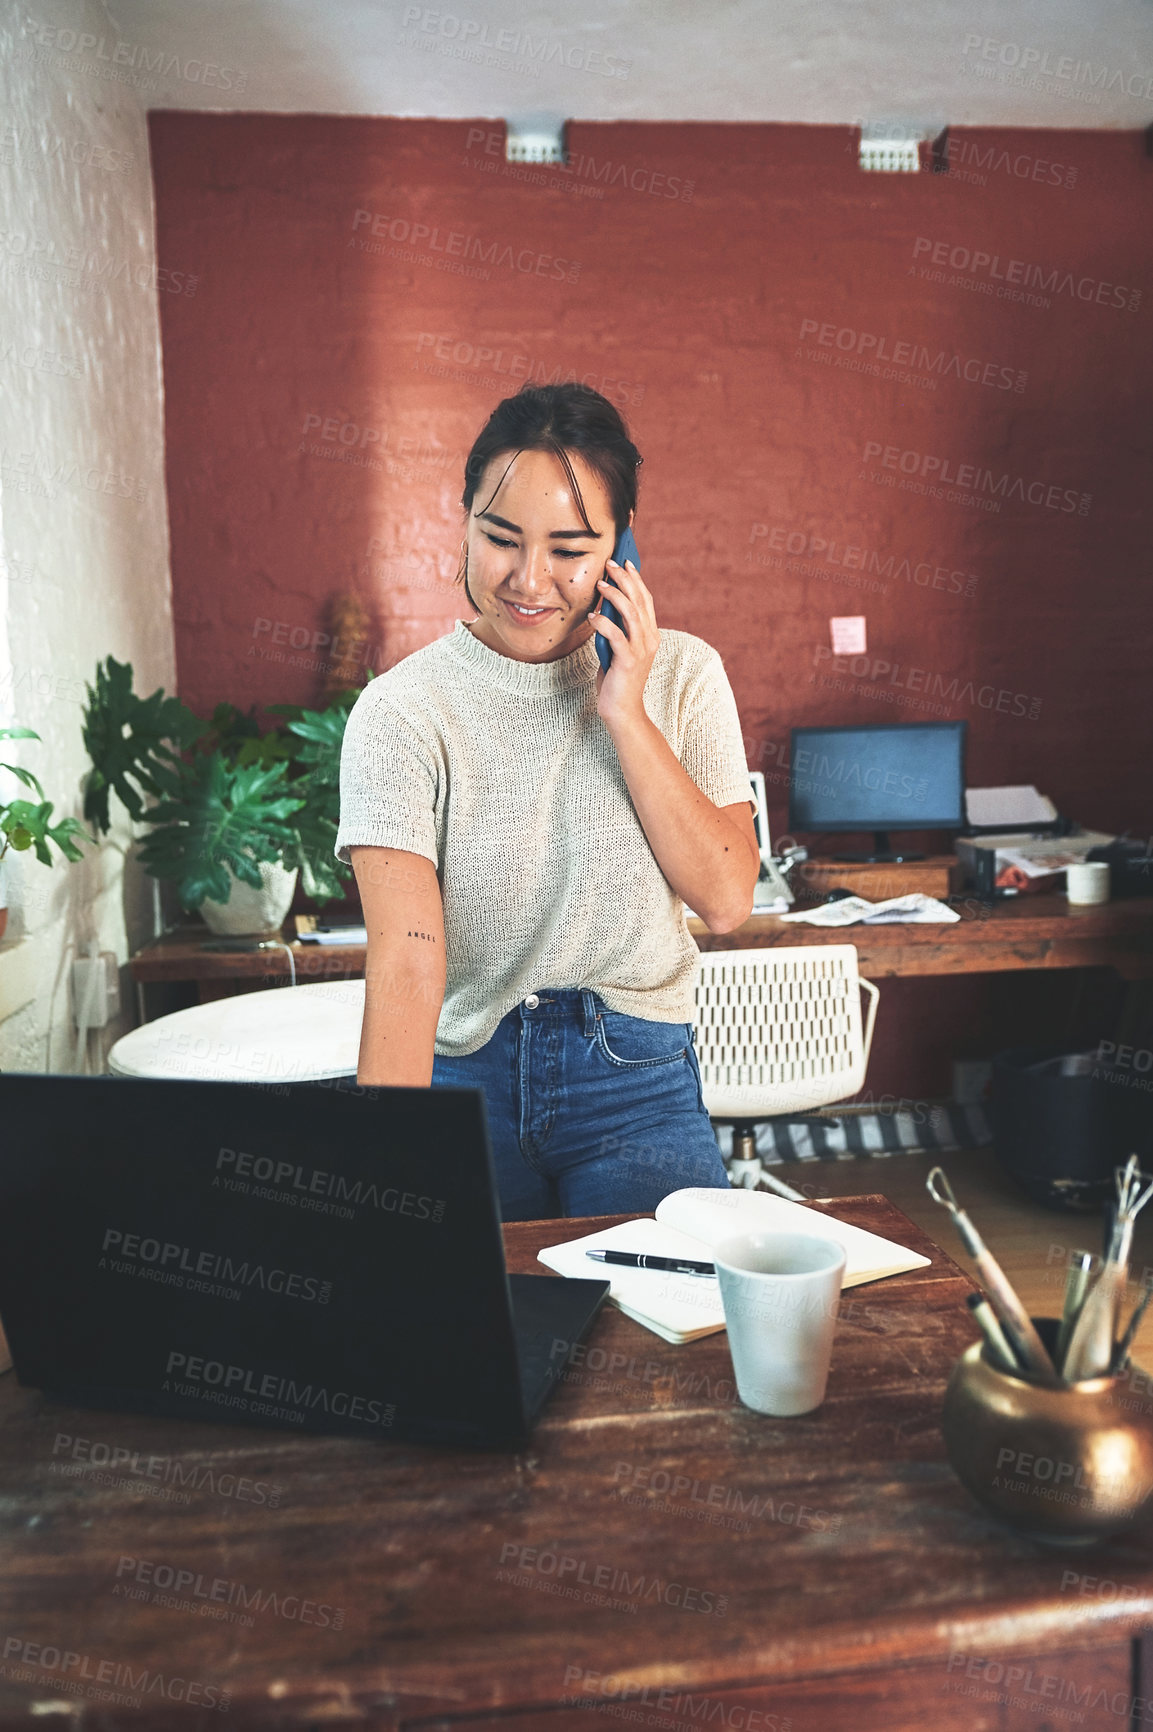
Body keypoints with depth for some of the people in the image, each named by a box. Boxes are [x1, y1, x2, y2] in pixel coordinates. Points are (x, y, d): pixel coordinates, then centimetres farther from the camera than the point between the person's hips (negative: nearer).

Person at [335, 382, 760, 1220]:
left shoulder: (682, 675, -1)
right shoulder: (402, 710, -11)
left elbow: (726, 898, -9)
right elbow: (407, 961, -21)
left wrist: (625, 715, -15)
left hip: (638, 1084, 2)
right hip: (463, 1072, -1)